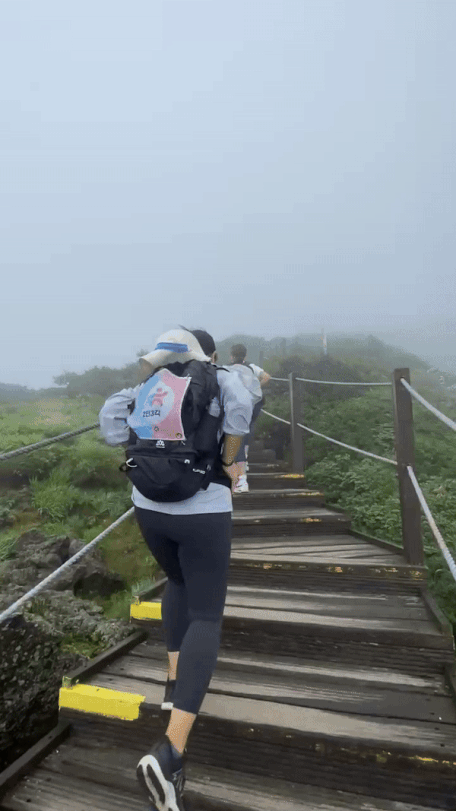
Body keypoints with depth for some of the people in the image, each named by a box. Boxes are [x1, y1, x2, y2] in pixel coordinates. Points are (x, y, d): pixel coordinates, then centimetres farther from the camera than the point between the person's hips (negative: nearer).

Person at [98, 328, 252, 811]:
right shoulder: (221, 378, 1)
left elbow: (111, 412, 3)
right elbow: (240, 406, -20)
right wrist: (227, 462, -8)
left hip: (149, 506, 5)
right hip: (202, 510, -5)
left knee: (178, 583, 32)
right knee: (207, 618, 2)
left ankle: (175, 680, 33)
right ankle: (169, 753, -10)